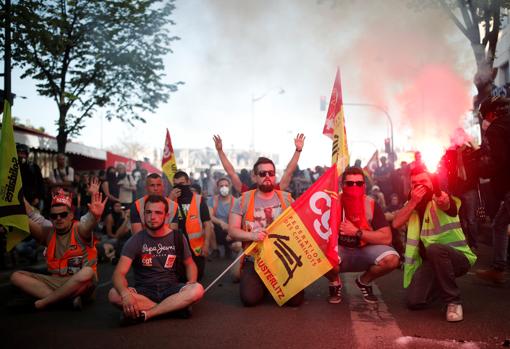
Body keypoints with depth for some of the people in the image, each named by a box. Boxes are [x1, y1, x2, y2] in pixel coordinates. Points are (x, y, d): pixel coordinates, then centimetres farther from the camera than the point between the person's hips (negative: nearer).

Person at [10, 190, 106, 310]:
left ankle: (45, 301, -18)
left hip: (80, 284, -5)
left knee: (88, 272, -38)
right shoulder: (48, 232, 7)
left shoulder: (79, 230, -8)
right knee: (16, 276, -9)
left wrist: (94, 216, -55)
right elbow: (28, 217, -6)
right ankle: (65, 298, -25)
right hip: (55, 281, 5)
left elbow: (88, 224, -32)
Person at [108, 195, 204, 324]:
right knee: (114, 295, -31)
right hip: (143, 292, 0)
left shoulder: (177, 237, 1)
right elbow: (119, 273, -15)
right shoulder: (135, 241, -5)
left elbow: (189, 264, 13)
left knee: (197, 289, -30)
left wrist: (192, 282, -10)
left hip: (171, 290, 1)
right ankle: (175, 307, -23)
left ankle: (143, 314, -26)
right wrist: (125, 294, -37)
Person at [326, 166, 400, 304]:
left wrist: (357, 232, -23)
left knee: (392, 259, -26)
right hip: (340, 250, -2)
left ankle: (364, 281, 8)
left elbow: (386, 238, -15)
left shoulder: (372, 205, -9)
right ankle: (335, 283, 3)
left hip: (365, 251, 2)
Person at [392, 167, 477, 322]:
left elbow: (444, 202, -36)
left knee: (434, 249, -39)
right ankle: (440, 284, 23)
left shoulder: (441, 199, -10)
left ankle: (453, 300, -19)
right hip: (430, 261, 5)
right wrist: (413, 202, -19)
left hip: (457, 257, -5)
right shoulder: (410, 204, 6)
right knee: (414, 301, -11)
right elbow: (396, 223, -10)